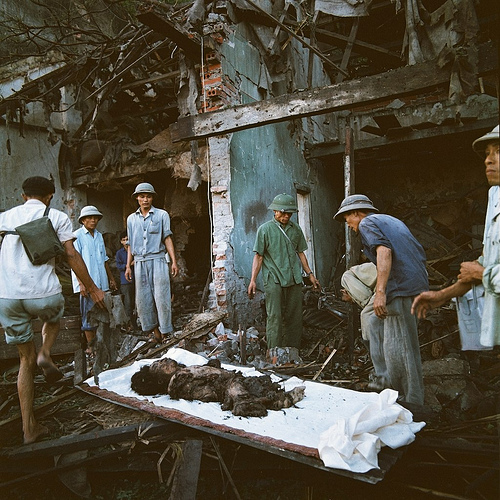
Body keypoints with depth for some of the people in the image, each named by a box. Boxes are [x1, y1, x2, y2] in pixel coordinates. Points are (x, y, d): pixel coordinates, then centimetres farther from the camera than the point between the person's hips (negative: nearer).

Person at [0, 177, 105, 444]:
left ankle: (29, 427, 18)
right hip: (43, 293, -3)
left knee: (25, 359, 16)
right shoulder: (58, 218, 4)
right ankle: (45, 353, 4)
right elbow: (71, 255, -4)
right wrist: (92, 287, 1)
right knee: (53, 319, 35)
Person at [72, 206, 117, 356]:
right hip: (87, 283, -6)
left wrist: (111, 278, 22)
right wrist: (81, 283, -17)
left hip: (101, 282, 6)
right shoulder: (77, 236, -4)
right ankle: (91, 346, 8)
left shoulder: (99, 236, 16)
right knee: (89, 314, -2)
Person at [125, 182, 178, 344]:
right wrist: (128, 266, 12)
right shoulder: (131, 219, 14)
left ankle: (165, 332, 4)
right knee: (143, 299, 3)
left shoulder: (162, 215, 5)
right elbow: (131, 244, 17)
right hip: (139, 262, 4)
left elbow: (167, 239, 2)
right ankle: (154, 329, 16)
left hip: (158, 260, -3)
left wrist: (174, 262, -5)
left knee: (161, 297, -6)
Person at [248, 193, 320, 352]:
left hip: (294, 279, 4)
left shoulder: (296, 229, 13)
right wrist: (253, 280, -8)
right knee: (274, 317, -8)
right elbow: (258, 256, 0)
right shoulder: (265, 229, 2)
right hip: (273, 279, -4)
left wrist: (310, 274, 17)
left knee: (295, 317, 6)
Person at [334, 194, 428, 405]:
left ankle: (412, 402, 5)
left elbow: (384, 251, -20)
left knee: (398, 348, -4)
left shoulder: (367, 223, 0)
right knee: (373, 320, 21)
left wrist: (380, 292, -25)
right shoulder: (390, 220, 25)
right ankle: (386, 381, 24)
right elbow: (419, 252, 22)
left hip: (401, 288, -10)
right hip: (418, 283, 10)